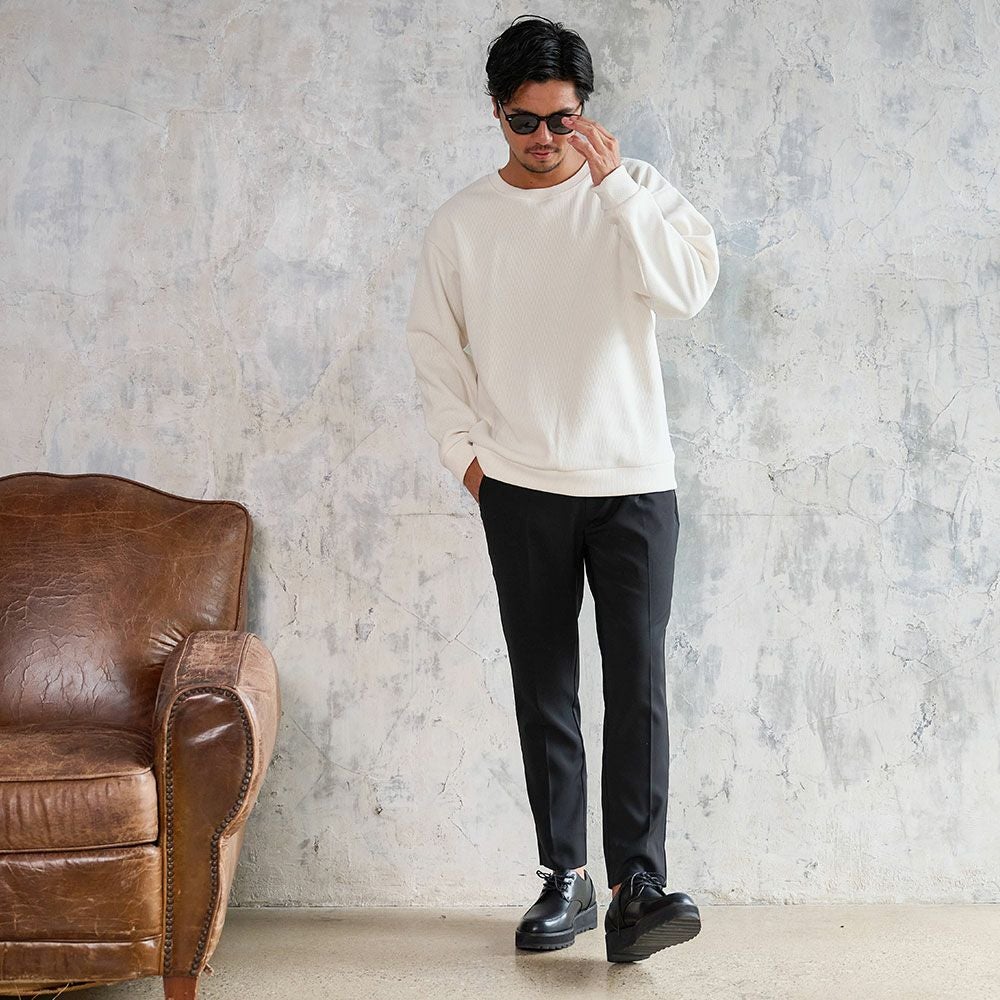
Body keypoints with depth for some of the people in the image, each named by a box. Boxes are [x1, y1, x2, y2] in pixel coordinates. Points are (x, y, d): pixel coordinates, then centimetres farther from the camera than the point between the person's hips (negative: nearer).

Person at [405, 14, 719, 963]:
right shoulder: (461, 220, 5)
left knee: (638, 680, -9)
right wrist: (464, 450, 3)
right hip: (520, 490, 2)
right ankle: (565, 877, 16)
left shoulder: (633, 189, 1)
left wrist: (613, 184, -17)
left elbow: (689, 287, -14)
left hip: (633, 482, -1)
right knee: (543, 688, 6)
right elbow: (433, 343, 11)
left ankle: (637, 891, -6)